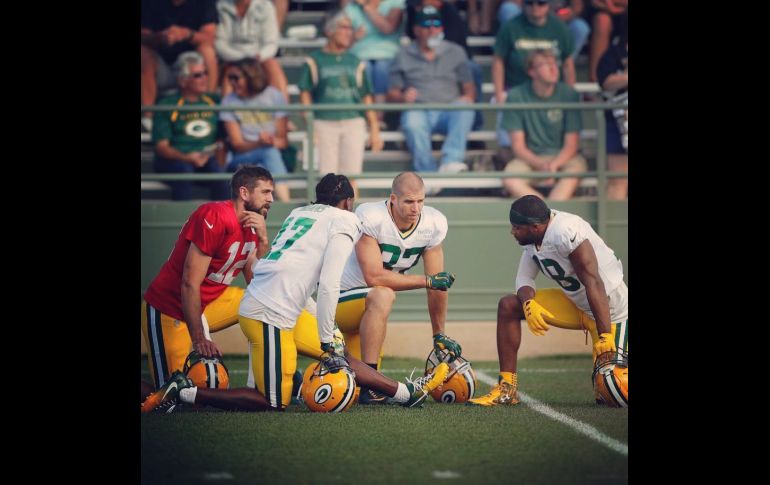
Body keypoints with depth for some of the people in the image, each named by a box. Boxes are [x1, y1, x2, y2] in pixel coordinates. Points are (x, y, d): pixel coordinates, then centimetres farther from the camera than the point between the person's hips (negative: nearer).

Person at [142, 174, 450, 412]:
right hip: (270, 316, -9)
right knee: (274, 404, -1)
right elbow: (328, 286, -10)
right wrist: (328, 344, -5)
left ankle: (407, 393, 20)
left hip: (254, 303, 9)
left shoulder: (299, 213, 21)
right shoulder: (345, 222, -1)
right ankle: (186, 393, -4)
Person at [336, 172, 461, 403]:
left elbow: (438, 283, 0)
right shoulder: (370, 218, -26)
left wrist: (440, 335, 5)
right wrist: (427, 281, -27)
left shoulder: (434, 223, -8)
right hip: (343, 299, -7)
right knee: (383, 296, -38)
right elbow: (374, 277, -30)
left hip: (370, 302, 7)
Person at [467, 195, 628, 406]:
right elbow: (524, 278, 1)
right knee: (508, 306, -3)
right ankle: (507, 389, 1)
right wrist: (529, 303, -23)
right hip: (575, 304, 8)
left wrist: (605, 336, -33)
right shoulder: (533, 238, -5)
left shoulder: (566, 232, -31)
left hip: (609, 312, -8)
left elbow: (593, 283, -32)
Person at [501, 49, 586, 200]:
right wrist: (541, 165, -23)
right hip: (530, 158, 0)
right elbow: (518, 146, -5)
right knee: (510, 180, -32)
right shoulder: (516, 96, -4)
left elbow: (571, 144, -4)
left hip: (561, 158, 0)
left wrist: (553, 165, -23)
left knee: (577, 165, -35)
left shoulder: (568, 94, -3)